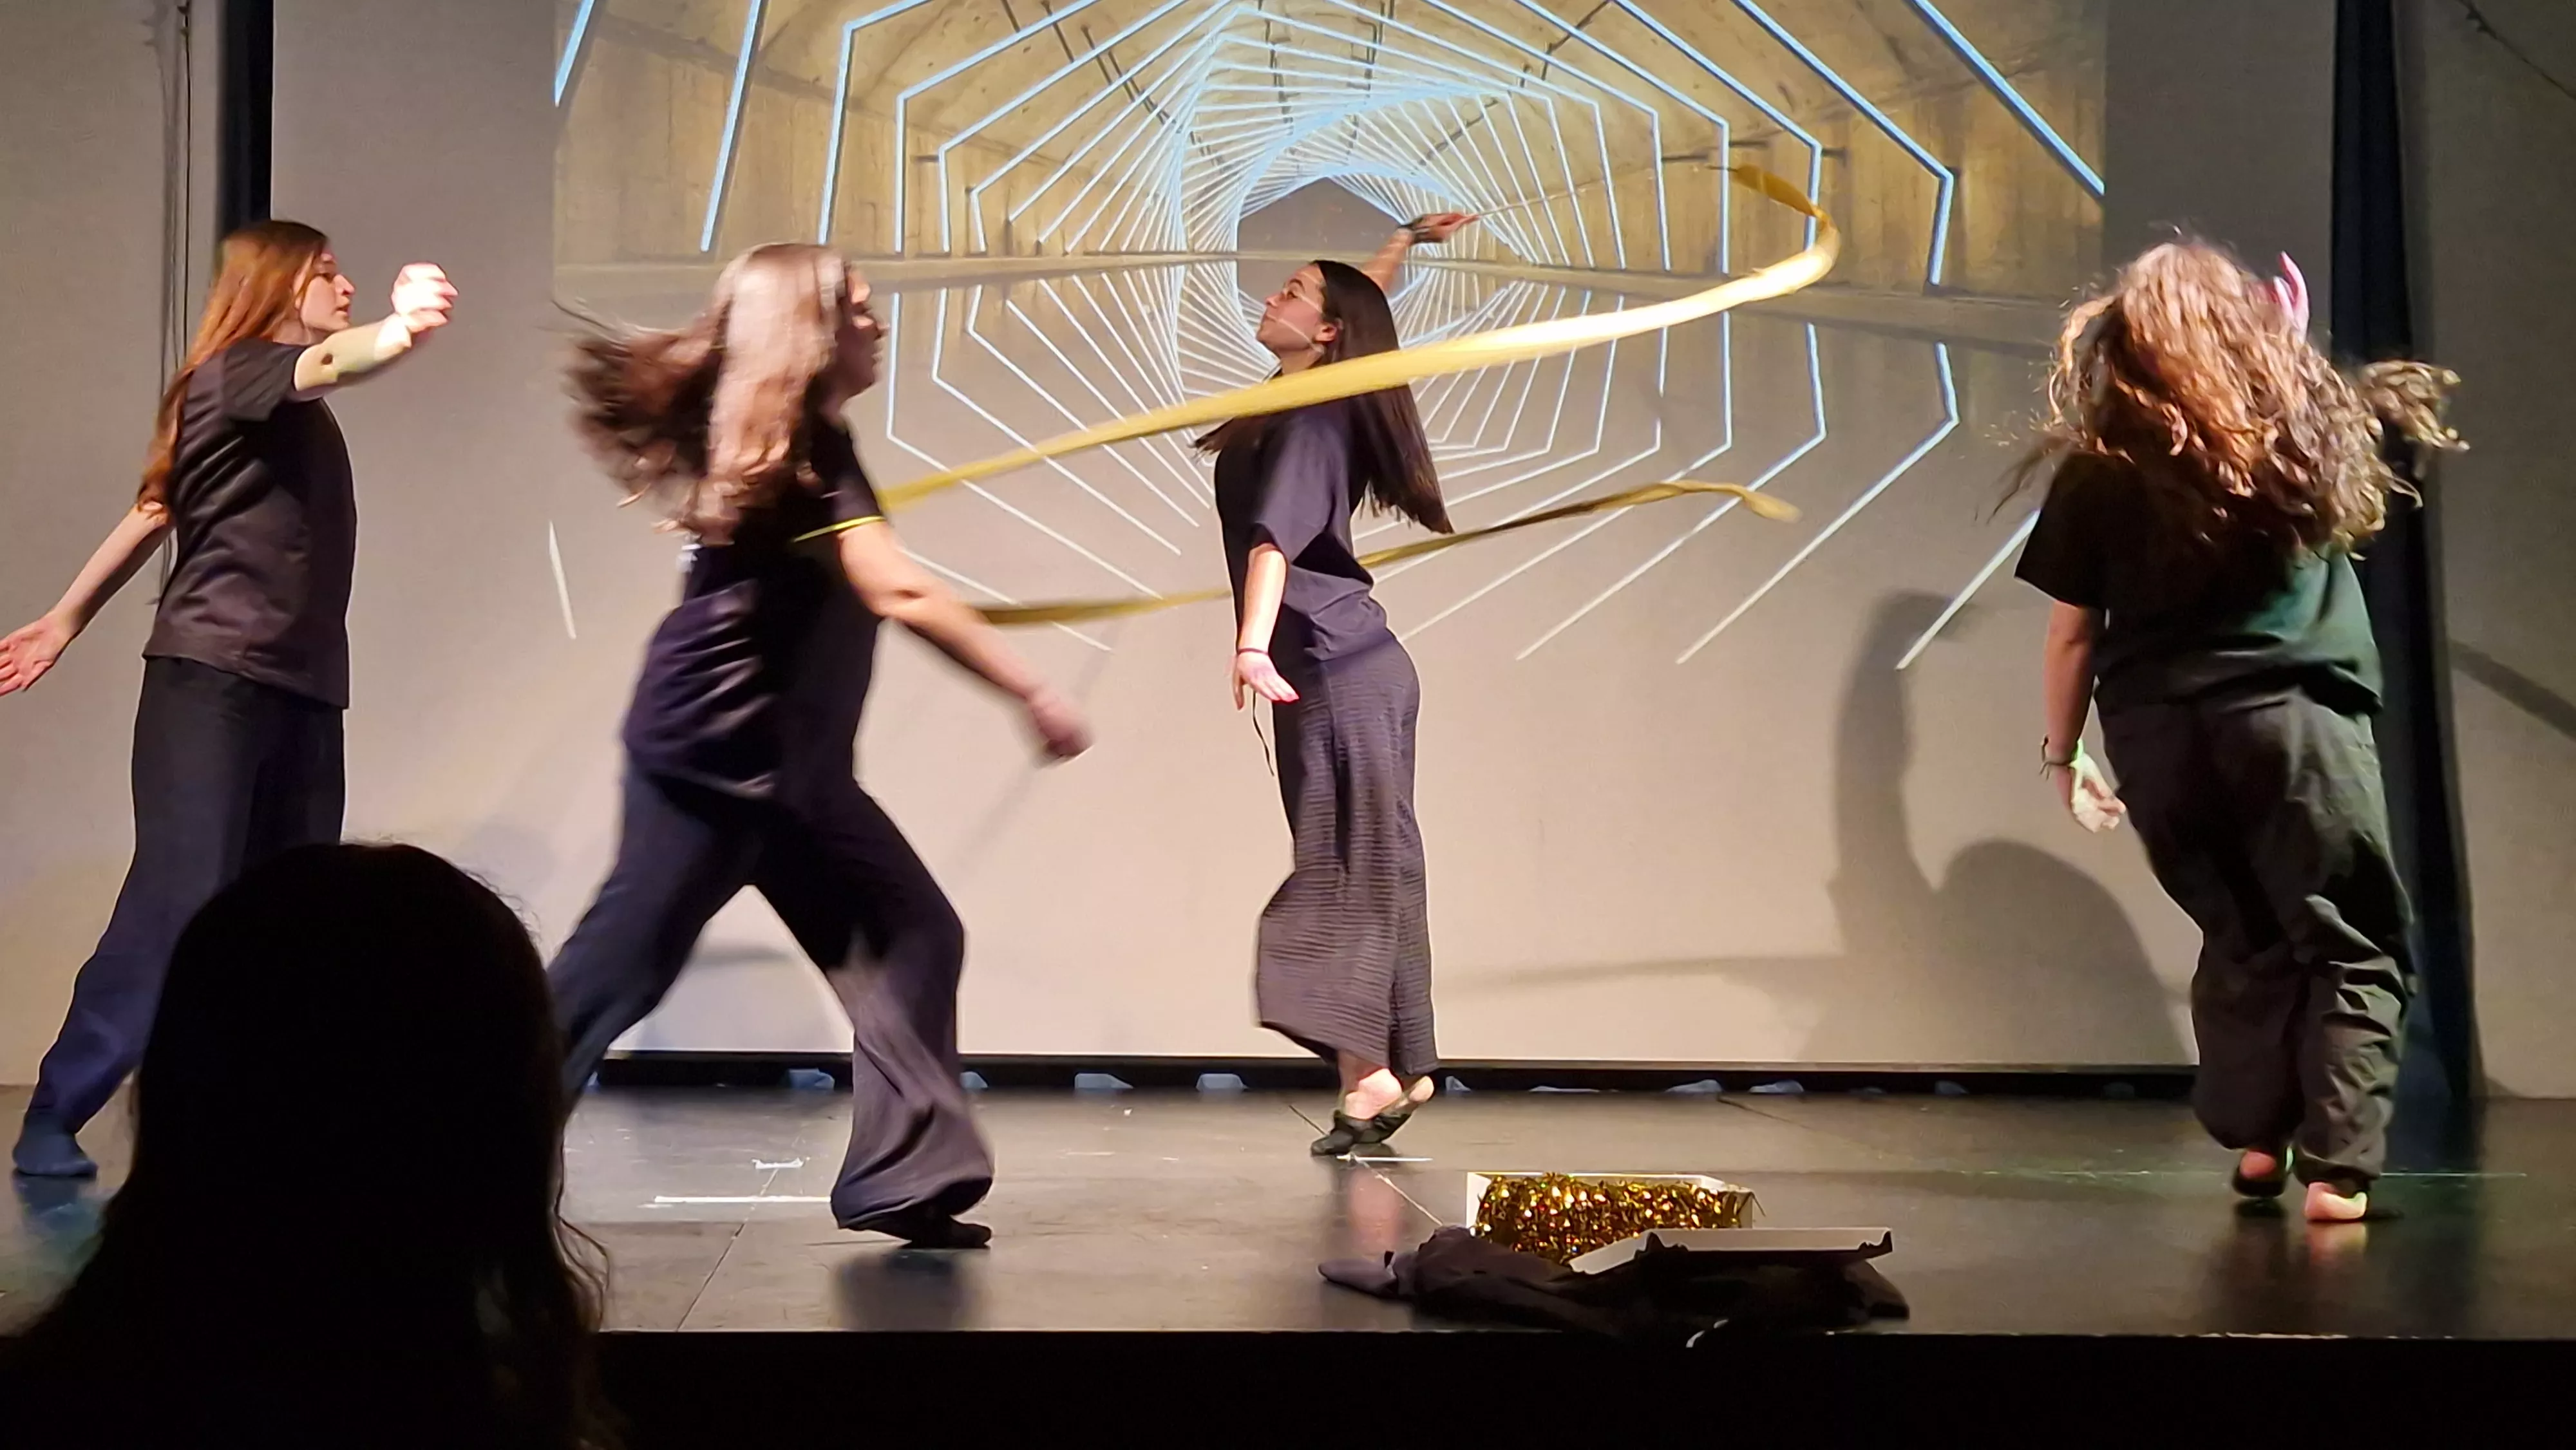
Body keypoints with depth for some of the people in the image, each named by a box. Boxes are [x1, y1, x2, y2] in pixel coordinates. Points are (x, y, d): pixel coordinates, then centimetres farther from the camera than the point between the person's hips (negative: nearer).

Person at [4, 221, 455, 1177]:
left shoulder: (292, 412, 19)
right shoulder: (230, 374, -6)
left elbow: (157, 509, 24)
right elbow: (325, 366, -31)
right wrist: (397, 334, -51)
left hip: (298, 684, 9)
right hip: (212, 675, -9)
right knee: (178, 899, -13)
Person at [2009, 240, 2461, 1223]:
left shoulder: (2097, 474, -1)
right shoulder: (2310, 433, 0)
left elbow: (2072, 634, 2)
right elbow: (2402, 414, 24)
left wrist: (2063, 752, 14)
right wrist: (2298, 359, 30)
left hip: (2159, 739, 2)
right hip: (2297, 723, -2)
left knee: (2241, 940, 20)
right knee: (2351, 947, 6)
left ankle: (2257, 1136, 18)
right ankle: (2337, 1164, -4)